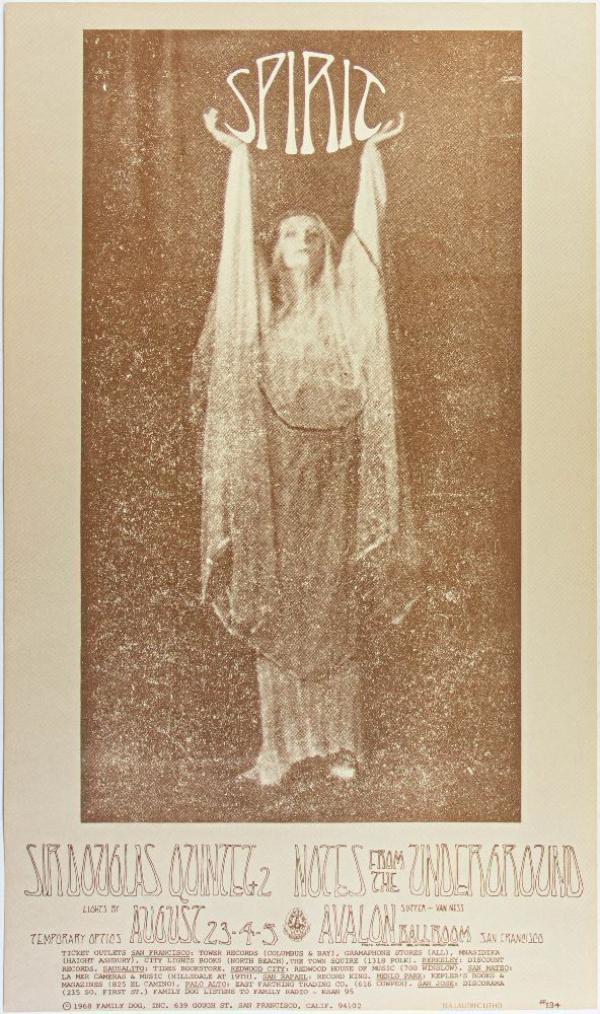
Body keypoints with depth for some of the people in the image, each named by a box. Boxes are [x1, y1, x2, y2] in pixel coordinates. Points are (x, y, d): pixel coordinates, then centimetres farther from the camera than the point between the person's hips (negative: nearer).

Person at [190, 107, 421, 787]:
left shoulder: (345, 303, 11)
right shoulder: (259, 305, 12)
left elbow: (368, 223, 9)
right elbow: (236, 230, 9)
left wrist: (370, 150, 12)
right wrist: (239, 153, 10)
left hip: (331, 474, 0)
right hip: (273, 470, 1)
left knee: (334, 610, 1)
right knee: (272, 609, 1)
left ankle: (339, 743, 11)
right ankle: (277, 748, 8)